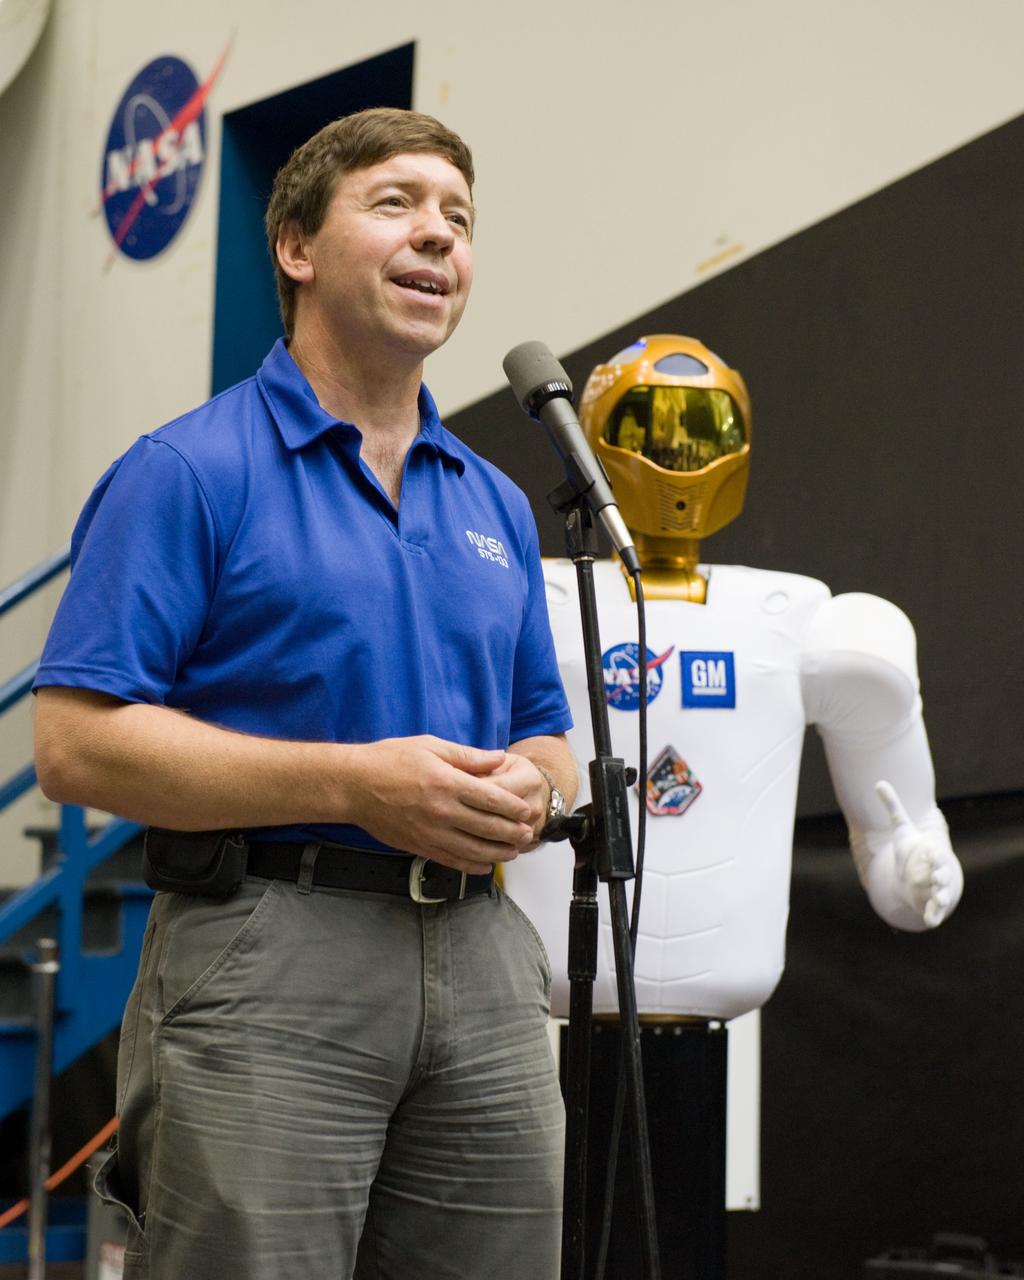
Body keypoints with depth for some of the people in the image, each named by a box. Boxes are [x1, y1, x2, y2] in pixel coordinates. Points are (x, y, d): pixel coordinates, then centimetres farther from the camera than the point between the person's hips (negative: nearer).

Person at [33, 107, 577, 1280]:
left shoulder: (495, 503, 18)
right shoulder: (190, 471, -2)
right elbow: (75, 744, -10)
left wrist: (525, 793, -2)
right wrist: (357, 784, -17)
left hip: (481, 959, 6)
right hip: (268, 954, -6)